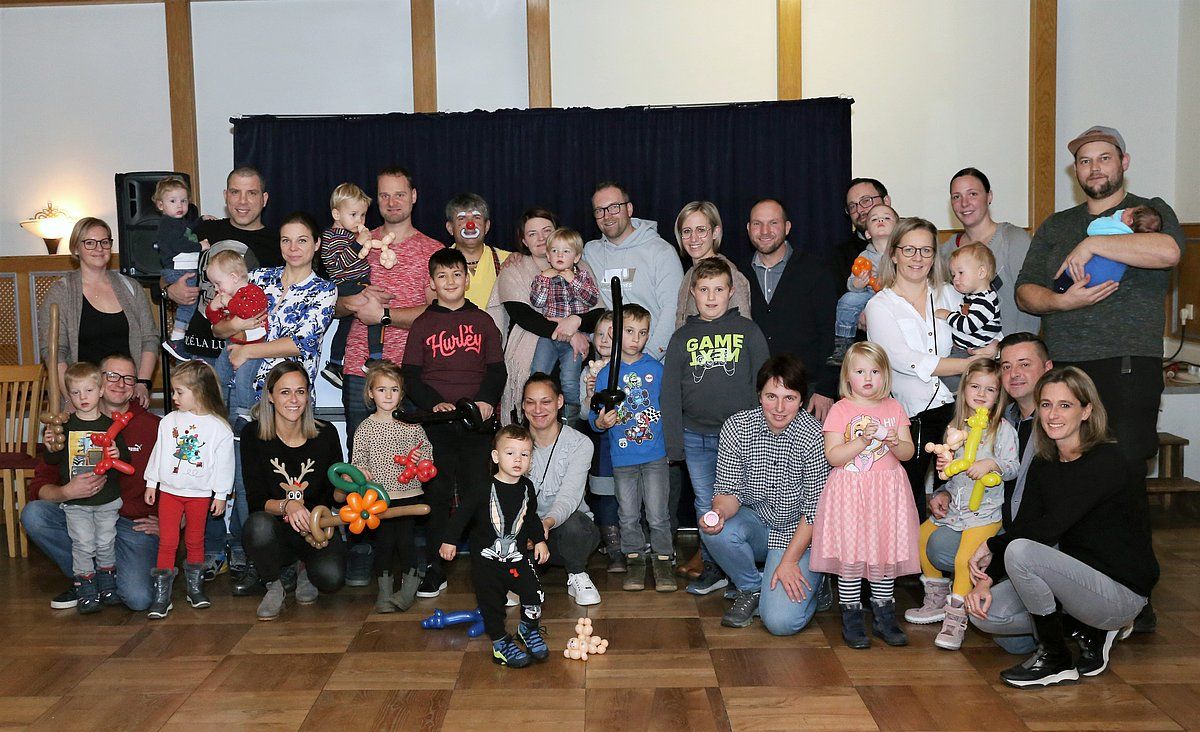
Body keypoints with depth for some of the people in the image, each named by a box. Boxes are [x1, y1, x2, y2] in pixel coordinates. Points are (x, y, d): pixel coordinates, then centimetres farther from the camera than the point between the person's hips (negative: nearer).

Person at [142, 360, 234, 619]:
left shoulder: (219, 427, -9)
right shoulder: (169, 421, 0)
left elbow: (224, 463, -4)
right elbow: (158, 452, 8)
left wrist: (221, 494, -3)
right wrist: (151, 483, 10)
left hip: (200, 493, -2)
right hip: (169, 490, 2)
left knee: (195, 541, 11)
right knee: (167, 542, 1)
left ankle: (195, 587, 24)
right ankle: (161, 594, 4)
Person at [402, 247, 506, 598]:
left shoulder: (482, 321, 11)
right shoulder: (423, 324, 8)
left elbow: (497, 369, 7)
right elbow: (410, 375, 3)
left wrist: (487, 400, -11)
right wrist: (435, 403, -13)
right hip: (437, 421, 0)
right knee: (438, 494, 2)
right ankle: (436, 569, 9)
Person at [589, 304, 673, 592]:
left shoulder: (656, 368, 1)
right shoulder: (606, 373, 0)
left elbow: (666, 405, 11)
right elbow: (594, 416, 1)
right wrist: (600, 422, -20)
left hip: (655, 454, -1)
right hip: (622, 456, 1)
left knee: (657, 515, -1)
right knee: (628, 516, 10)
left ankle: (663, 559, 15)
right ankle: (634, 560, 24)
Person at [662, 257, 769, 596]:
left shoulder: (748, 331, 3)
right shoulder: (682, 338, 8)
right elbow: (670, 394, 7)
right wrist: (674, 442, 2)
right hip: (696, 437, 2)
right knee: (705, 505, 9)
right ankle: (713, 567, 21)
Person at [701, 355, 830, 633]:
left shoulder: (813, 435, -19)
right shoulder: (736, 427, -10)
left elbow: (816, 508, -14)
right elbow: (729, 489, -7)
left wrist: (789, 561, -15)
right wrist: (720, 512, -31)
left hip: (798, 534, -3)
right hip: (755, 524, 3)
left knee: (781, 622, -20)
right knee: (717, 531, -30)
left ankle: (811, 583, 16)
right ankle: (750, 589, 1)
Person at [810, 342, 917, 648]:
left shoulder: (893, 408, 8)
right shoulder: (840, 410, -3)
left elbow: (908, 452, 6)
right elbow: (833, 456, -10)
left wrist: (894, 442, -15)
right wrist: (863, 440, -21)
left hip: (887, 491, 3)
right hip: (850, 492, -3)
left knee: (887, 551, 8)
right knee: (851, 554, -2)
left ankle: (884, 615, 21)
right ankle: (851, 617, 10)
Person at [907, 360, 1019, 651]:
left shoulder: (1003, 429, -6)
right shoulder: (955, 426, 10)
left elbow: (1013, 466, -11)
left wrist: (991, 464, -28)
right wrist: (943, 465, -2)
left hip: (984, 510, -7)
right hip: (953, 504, 7)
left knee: (964, 558, -22)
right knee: (920, 538, 9)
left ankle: (956, 619, -10)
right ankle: (938, 600, 24)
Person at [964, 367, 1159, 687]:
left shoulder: (1106, 462, -18)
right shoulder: (1043, 466, 6)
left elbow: (1049, 528, -24)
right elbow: (1022, 526, 1)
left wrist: (992, 546, -11)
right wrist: (987, 578, -13)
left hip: (1121, 590, -8)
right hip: (1076, 577, 8)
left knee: (1020, 551, -30)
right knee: (983, 612, -8)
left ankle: (1057, 660, -10)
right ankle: (1088, 628, 9)